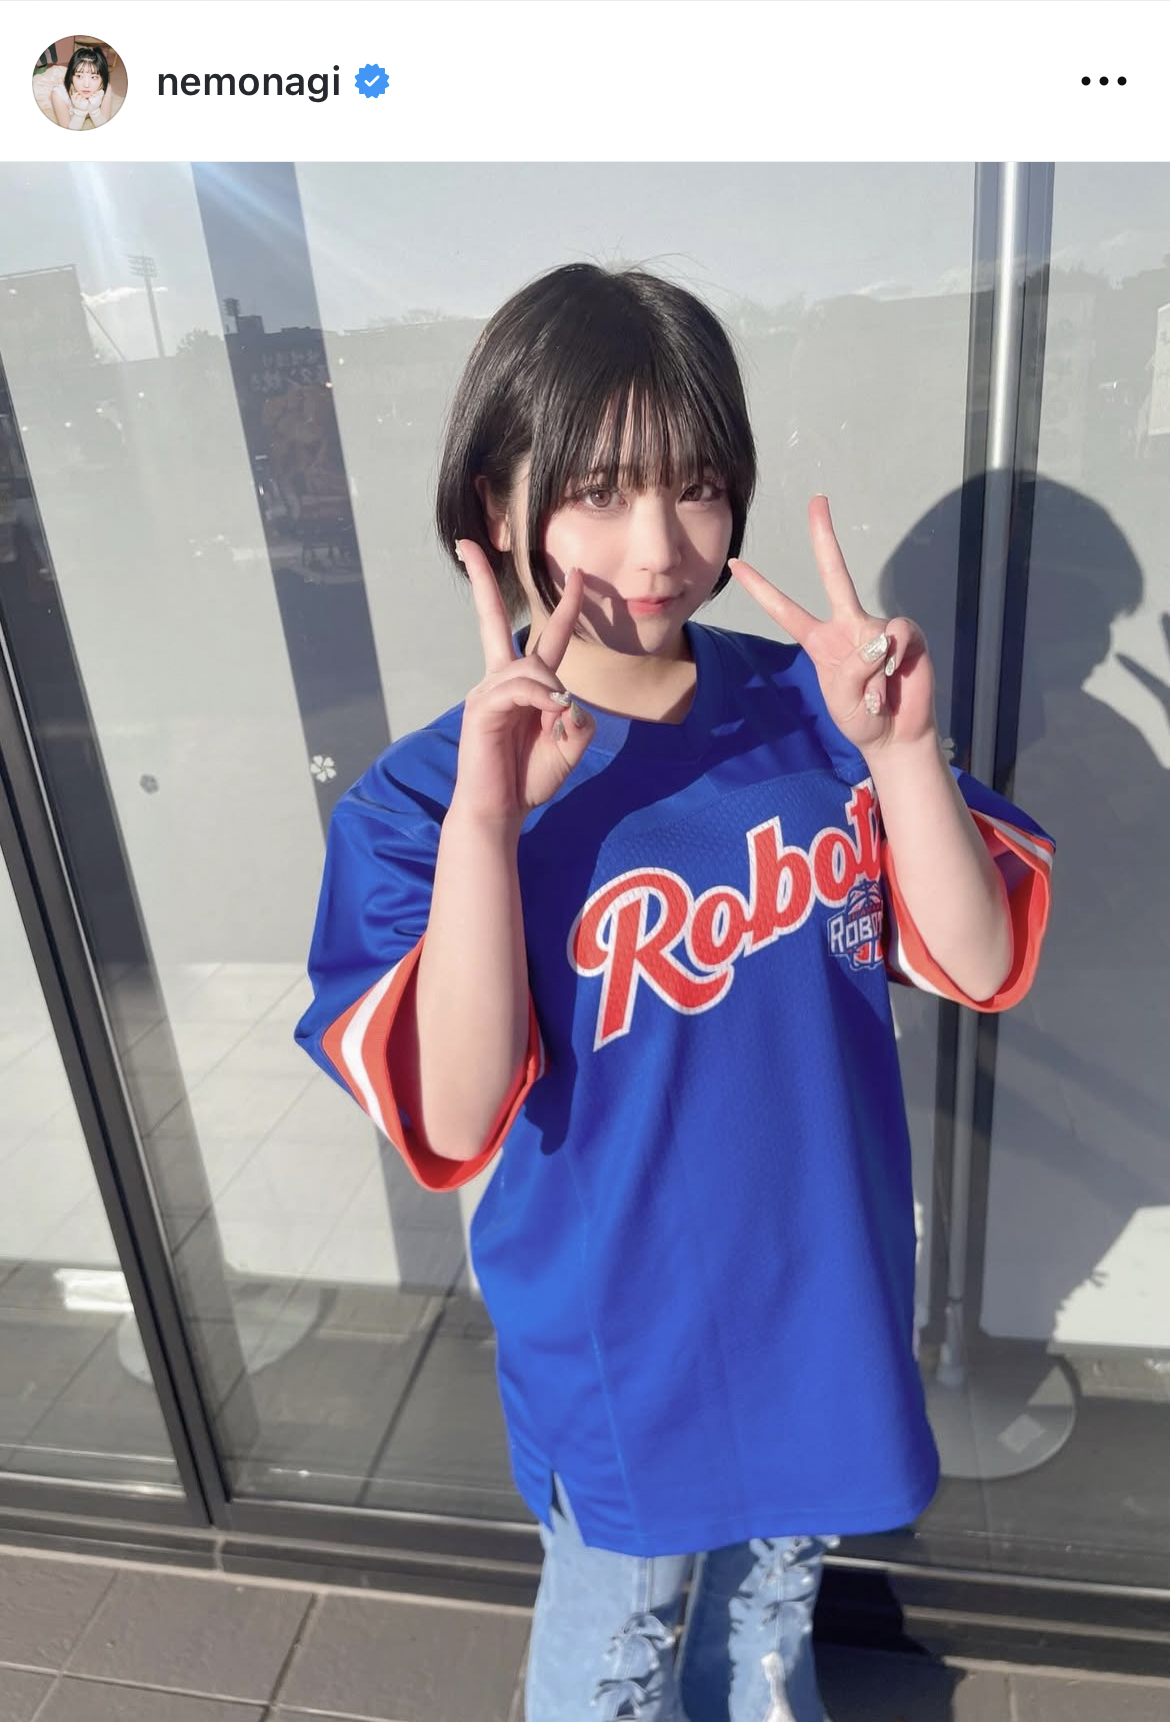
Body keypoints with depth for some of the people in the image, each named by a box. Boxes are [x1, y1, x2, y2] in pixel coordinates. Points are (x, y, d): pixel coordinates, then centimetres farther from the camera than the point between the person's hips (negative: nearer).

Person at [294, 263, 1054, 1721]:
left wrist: (900, 751, -27)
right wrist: (484, 822, -39)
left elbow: (981, 966, -12)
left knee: (775, 1575, 34)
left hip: (827, 1282, 4)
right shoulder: (422, 795, -21)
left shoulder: (812, 711, -11)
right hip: (621, 1325, -3)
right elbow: (452, 1121, -28)